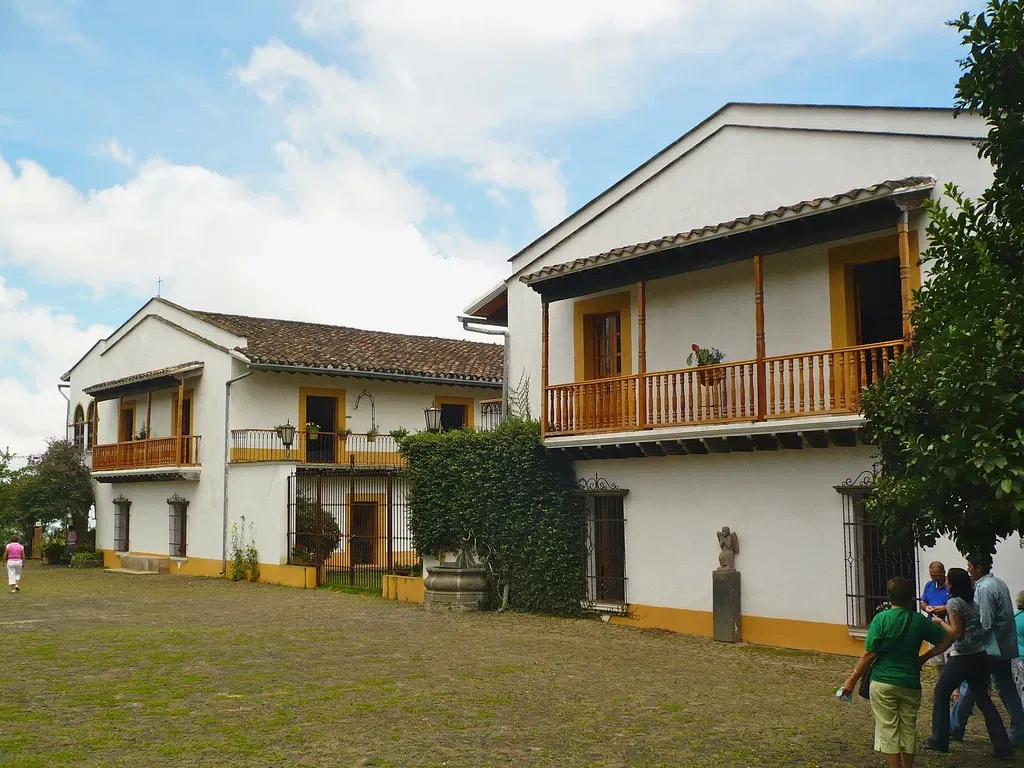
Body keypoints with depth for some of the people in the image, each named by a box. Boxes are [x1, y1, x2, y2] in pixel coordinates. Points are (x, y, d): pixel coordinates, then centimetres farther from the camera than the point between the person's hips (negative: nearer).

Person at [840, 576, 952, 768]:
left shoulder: (881, 619, -9)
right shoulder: (919, 621, 0)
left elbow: (869, 654, -12)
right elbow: (947, 639, 7)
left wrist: (852, 680, -6)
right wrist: (924, 658, 13)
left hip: (883, 683, -3)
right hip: (911, 684, 3)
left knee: (888, 729, 4)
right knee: (909, 729, 16)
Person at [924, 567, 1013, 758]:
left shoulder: (954, 602, -13)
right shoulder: (972, 601, 10)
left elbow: (957, 633, -17)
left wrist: (940, 622, -3)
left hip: (962, 658, -7)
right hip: (979, 656, 7)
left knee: (941, 693, 10)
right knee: (982, 698, 11)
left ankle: (939, 740, 15)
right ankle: (1003, 746, 6)